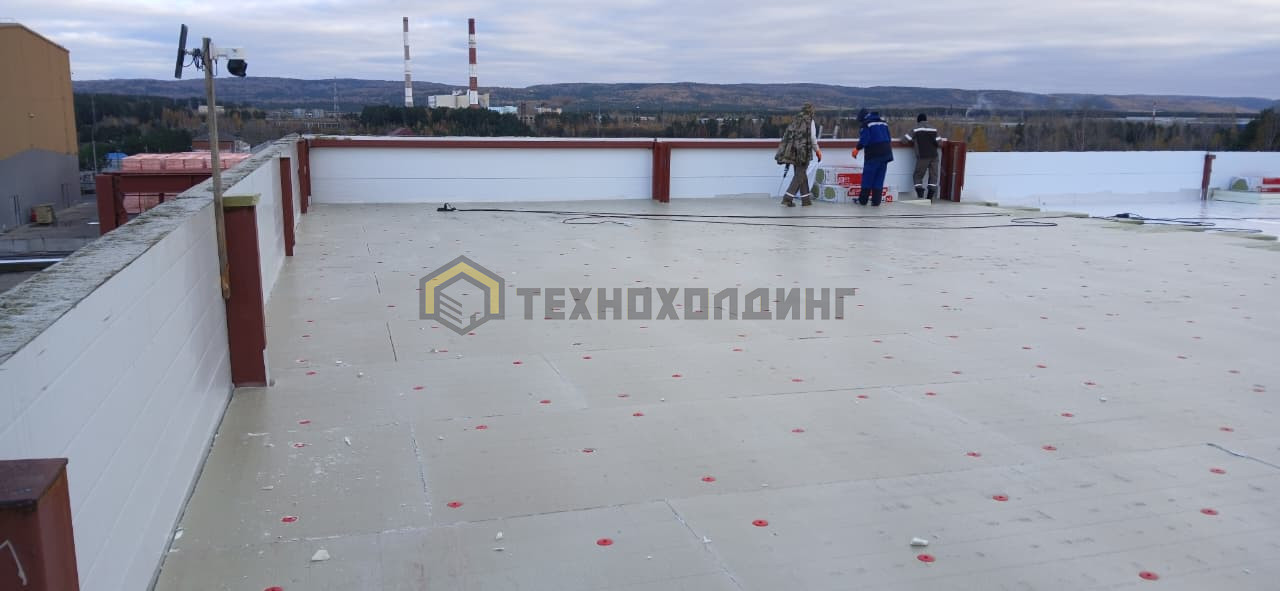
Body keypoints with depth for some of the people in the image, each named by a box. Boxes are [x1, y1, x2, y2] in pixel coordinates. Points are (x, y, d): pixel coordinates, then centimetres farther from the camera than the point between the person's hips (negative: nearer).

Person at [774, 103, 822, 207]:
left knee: (802, 174, 15)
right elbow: (812, 138, -7)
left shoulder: (795, 120, 11)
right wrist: (817, 151, 8)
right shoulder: (810, 121, -6)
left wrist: (788, 154, 16)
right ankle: (788, 198, -12)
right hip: (804, 151, -6)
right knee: (799, 175, -2)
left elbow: (788, 136, 10)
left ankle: (805, 199, 19)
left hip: (794, 151, 6)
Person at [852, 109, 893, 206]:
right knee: (879, 178, 8)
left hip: (873, 154, -6)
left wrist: (857, 149, -1)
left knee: (867, 177, 2)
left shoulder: (866, 124, -2)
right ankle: (876, 201, 5)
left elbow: (864, 139, -13)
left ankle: (863, 200, 6)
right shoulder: (883, 123, 19)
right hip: (886, 153, 6)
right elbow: (889, 139, 20)